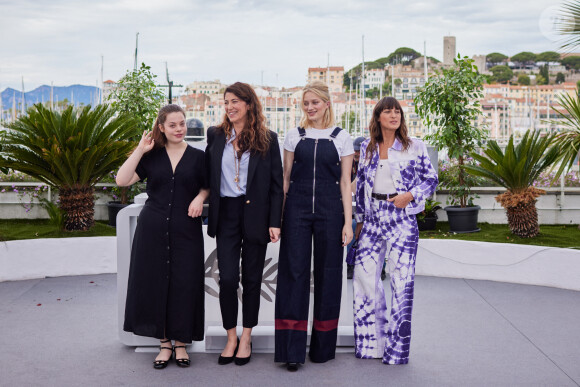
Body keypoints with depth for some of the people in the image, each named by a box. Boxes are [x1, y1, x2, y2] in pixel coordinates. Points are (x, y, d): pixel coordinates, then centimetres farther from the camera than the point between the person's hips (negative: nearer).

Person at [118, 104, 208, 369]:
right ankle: (164, 343, 17)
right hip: (153, 228, 1)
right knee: (155, 283, 3)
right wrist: (140, 150, -7)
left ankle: (181, 343, 15)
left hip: (186, 230, 0)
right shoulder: (152, 156, 6)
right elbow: (122, 180, -4)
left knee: (184, 285, 0)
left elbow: (207, 186, 15)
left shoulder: (197, 156, 6)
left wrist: (200, 197, -6)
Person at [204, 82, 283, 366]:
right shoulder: (215, 135, 6)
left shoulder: (267, 139, 0)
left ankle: (246, 338, 20)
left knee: (252, 278, 7)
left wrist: (274, 222, -5)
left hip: (256, 215, -1)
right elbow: (207, 176, 11)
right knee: (227, 278, -2)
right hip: (226, 214, 1)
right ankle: (231, 338, 14)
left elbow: (276, 183, 0)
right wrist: (205, 206, 3)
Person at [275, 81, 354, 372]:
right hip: (297, 210, 1)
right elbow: (285, 178, 11)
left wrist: (347, 222, -1)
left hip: (329, 211, 0)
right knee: (294, 273, -2)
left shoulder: (341, 138, 5)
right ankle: (293, 350, 1)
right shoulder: (294, 136, 9)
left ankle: (322, 347, 18)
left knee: (327, 274, 5)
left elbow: (345, 183, 5)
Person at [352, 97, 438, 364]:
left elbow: (431, 179, 3)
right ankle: (372, 341, 18)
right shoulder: (367, 148, 11)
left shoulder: (415, 147, 1)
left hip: (402, 219, -3)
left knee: (401, 279, -3)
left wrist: (410, 195, -13)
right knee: (364, 274, 2)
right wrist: (359, 219, 14)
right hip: (373, 219, 4)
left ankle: (396, 347, 8)